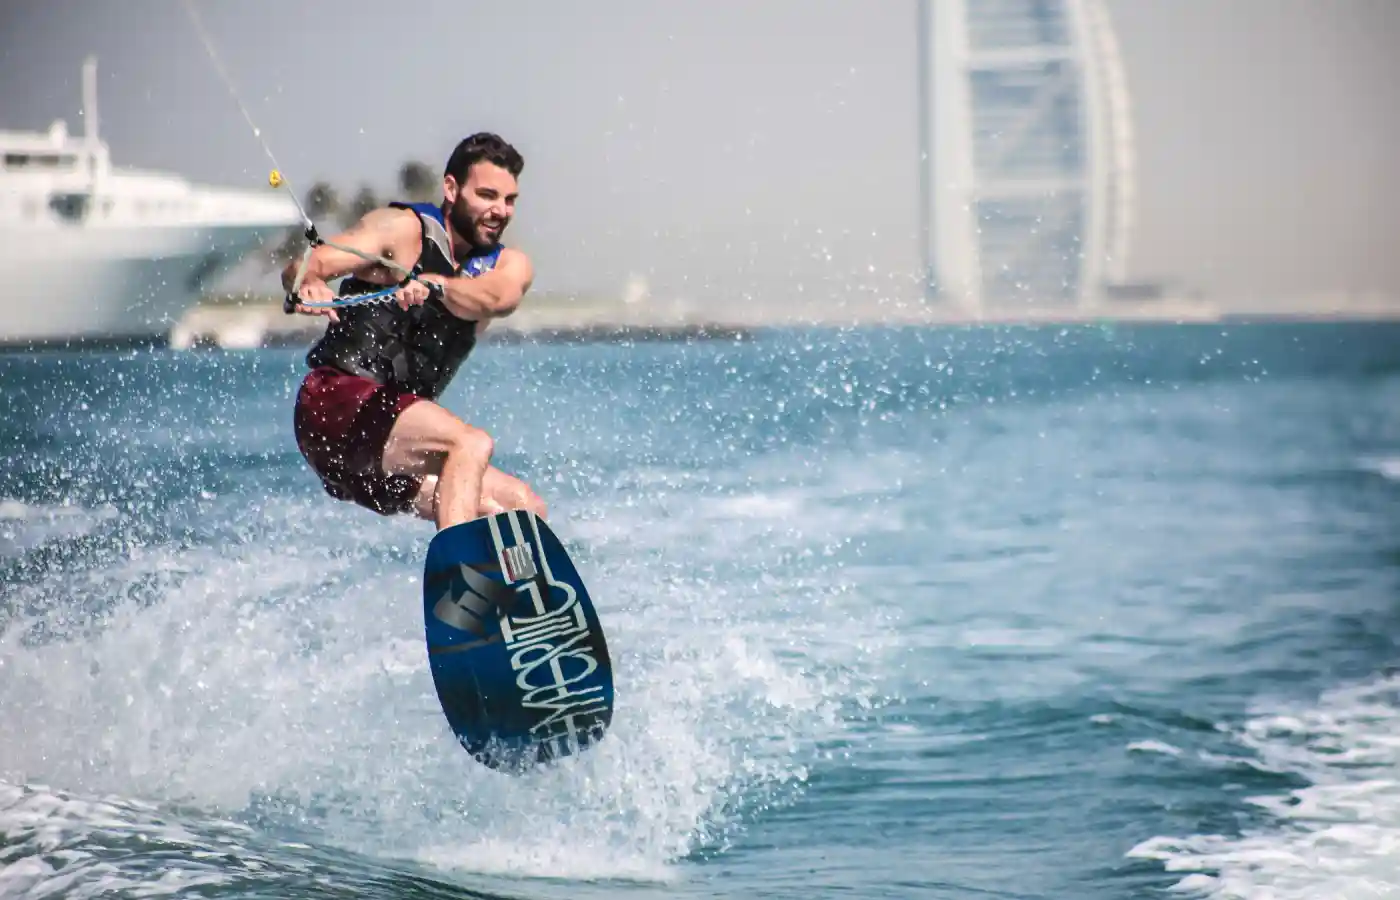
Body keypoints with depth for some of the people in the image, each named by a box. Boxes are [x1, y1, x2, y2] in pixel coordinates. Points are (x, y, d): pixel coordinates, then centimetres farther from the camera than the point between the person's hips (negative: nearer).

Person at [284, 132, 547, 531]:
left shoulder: (510, 266, 11)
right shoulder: (404, 229, -1)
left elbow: (493, 299, -14)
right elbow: (304, 266, -13)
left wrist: (433, 286, -36)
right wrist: (308, 285, -38)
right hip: (338, 401, -6)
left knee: (526, 510, -3)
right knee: (472, 443, -28)